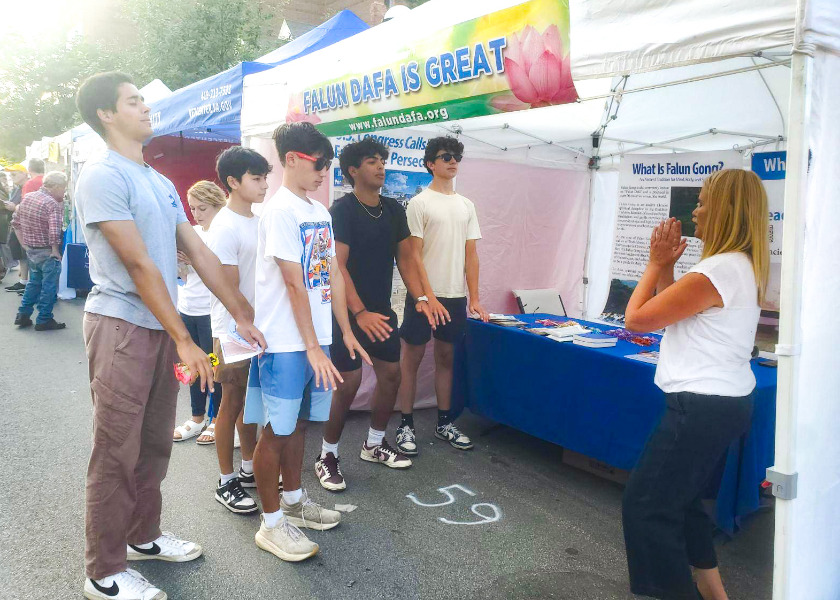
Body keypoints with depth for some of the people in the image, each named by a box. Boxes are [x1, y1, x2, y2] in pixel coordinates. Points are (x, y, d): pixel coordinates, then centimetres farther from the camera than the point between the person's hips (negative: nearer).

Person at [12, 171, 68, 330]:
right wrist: (55, 251, -14)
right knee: (48, 286, 5)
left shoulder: (27, 197, 5)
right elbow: (54, 233, -28)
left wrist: (24, 243, 16)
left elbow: (15, 222, 12)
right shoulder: (53, 204, -20)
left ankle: (23, 315, 27)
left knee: (33, 282, 23)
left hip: (30, 250, 8)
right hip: (47, 252, -8)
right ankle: (44, 320, 12)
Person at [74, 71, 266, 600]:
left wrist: (244, 314, 9)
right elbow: (139, 265, -17)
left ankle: (144, 536, 35)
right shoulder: (102, 176, -12)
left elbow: (198, 252, 12)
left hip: (160, 328, 8)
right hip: (121, 325, -8)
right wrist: (184, 341, -18)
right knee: (116, 453, 1)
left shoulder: (160, 182, 15)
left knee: (154, 444, 17)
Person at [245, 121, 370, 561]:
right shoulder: (280, 211, -14)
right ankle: (271, 523, 16)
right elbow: (294, 284, -18)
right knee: (276, 430, 3)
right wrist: (313, 348, -19)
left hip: (315, 338, 8)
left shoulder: (320, 212, 12)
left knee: (298, 423, 19)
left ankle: (293, 500, 35)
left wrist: (346, 332, 13)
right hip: (286, 343, -8)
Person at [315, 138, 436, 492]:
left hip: (381, 310, 7)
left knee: (391, 374, 10)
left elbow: (404, 258, 12)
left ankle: (374, 444, 30)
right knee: (349, 382, -6)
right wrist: (360, 313, -27)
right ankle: (327, 455, 12)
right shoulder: (342, 210, -12)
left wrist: (420, 298, 0)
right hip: (350, 312, -7)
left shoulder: (393, 210, 8)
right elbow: (337, 266, -19)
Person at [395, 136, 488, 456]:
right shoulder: (419, 203, -4)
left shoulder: (466, 205, 12)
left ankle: (444, 422, 23)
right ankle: (406, 425, 11)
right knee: (412, 357, 2)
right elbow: (414, 255, -9)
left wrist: (474, 298, 5)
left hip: (456, 296, 5)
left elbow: (470, 255, 11)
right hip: (424, 295, -5)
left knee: (446, 357, 13)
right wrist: (429, 297, -16)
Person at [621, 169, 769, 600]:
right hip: (724, 402, 11)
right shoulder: (743, 266, 11)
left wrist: (657, 263, -5)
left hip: (703, 407, -11)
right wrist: (667, 265, 5)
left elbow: (636, 318, -16)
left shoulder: (719, 270, -22)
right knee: (680, 498, 24)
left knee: (644, 505, -2)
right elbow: (673, 309, 16)